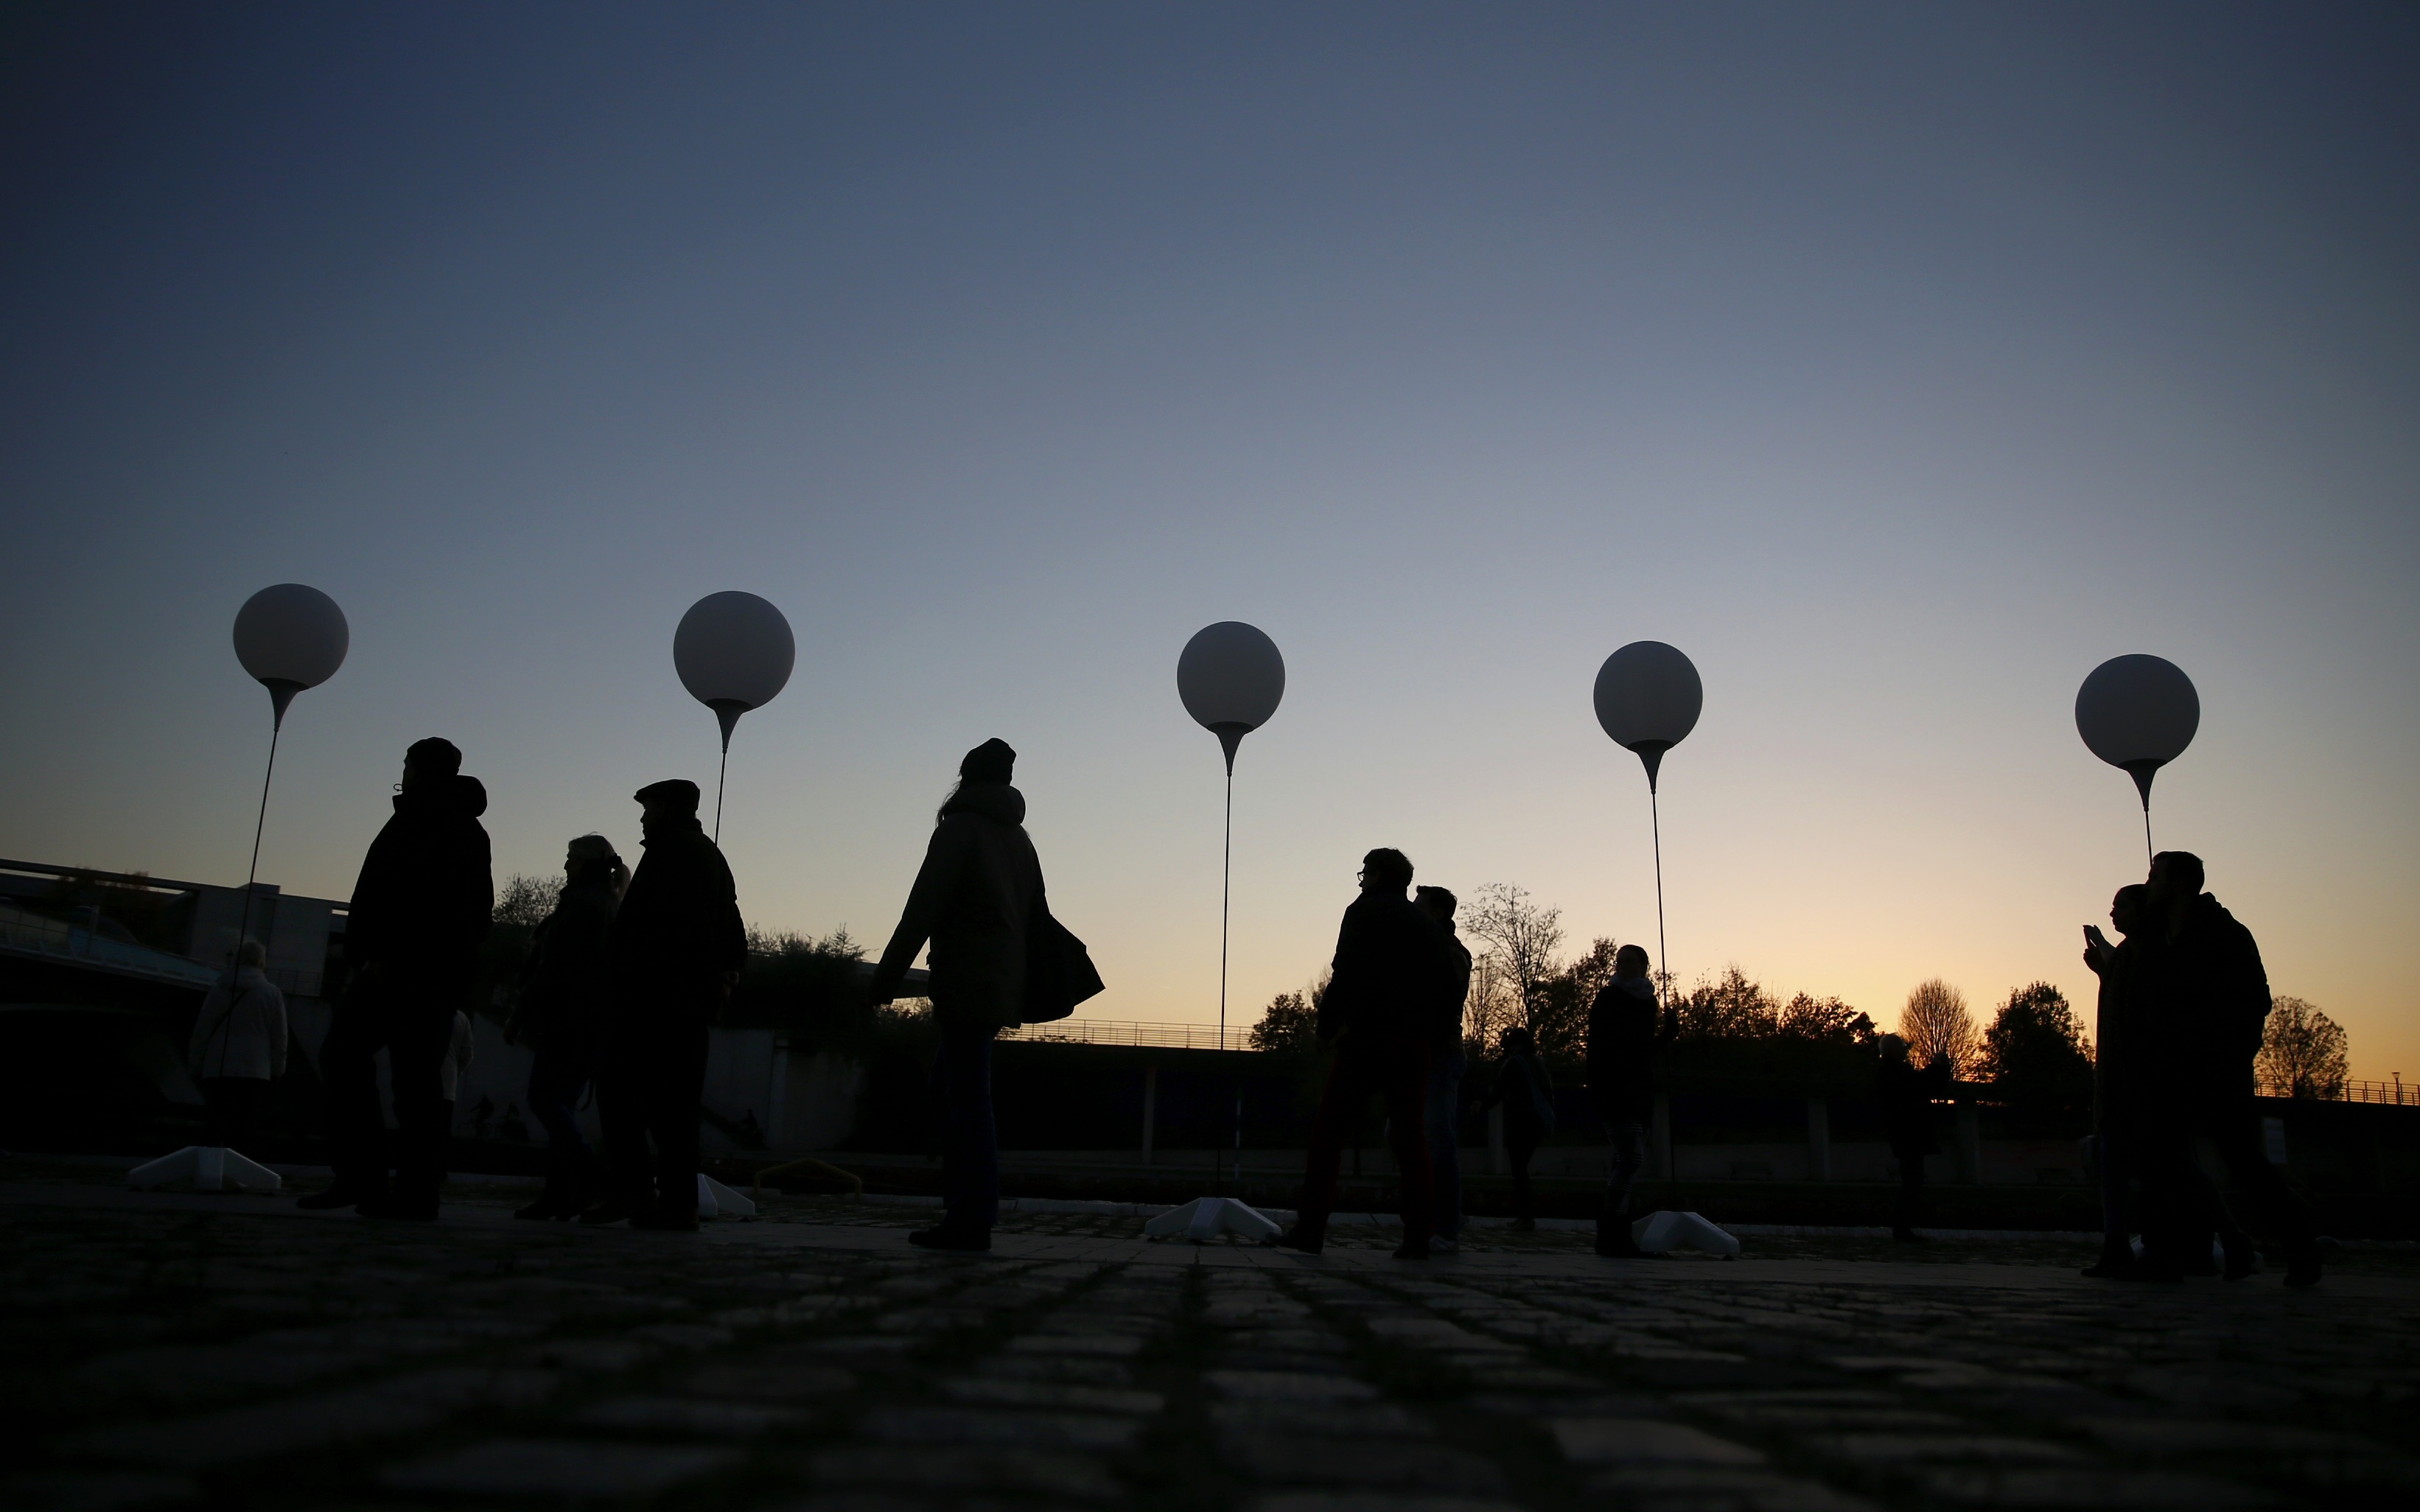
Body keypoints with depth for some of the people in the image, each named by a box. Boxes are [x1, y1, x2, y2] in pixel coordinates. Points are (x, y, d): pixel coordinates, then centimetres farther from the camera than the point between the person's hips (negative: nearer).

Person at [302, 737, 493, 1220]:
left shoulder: (423, 819, -5)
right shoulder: (471, 830, 24)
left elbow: (408, 891, -18)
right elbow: (480, 908, 21)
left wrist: (379, 957, -21)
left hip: (401, 966, -9)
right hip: (450, 971, 9)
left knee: (344, 1055, -4)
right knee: (418, 1076, 6)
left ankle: (362, 1176, -9)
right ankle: (418, 1191, 2)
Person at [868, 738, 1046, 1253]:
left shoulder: (959, 828, -6)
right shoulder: (1019, 839, 17)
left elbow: (922, 911, -13)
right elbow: (1035, 915, 16)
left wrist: (886, 980, -13)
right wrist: (1023, 986, 19)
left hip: (966, 984, -8)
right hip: (1004, 984, 8)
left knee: (965, 1096, -6)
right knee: (953, 1089, 17)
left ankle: (971, 1220, -5)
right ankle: (968, 1208, 15)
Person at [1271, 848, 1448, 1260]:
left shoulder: (1364, 911, 1)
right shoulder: (1427, 925, 19)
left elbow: (1347, 971, -11)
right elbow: (1442, 983, 13)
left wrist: (1330, 1023, -8)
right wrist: (1425, 1031, 14)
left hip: (1367, 1036, -5)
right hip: (1415, 1041, 5)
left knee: (1327, 1129, -1)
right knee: (1411, 1137, 6)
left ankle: (1310, 1229, -6)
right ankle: (1417, 1237, -1)